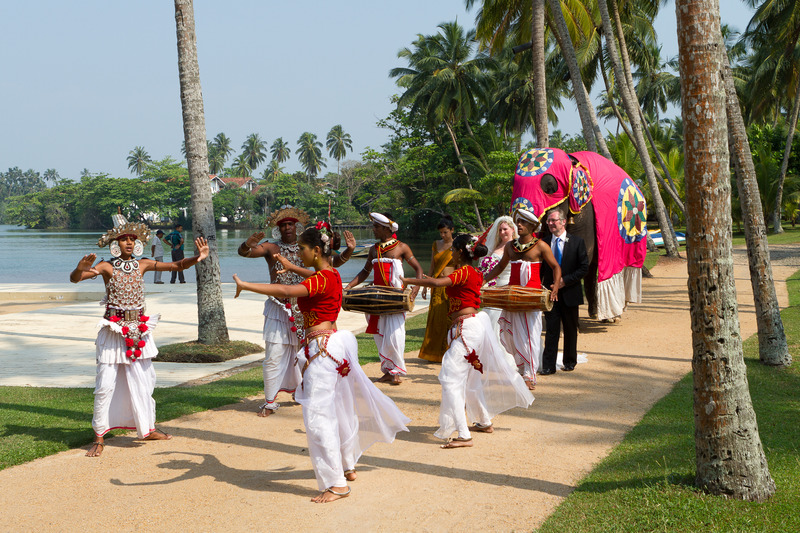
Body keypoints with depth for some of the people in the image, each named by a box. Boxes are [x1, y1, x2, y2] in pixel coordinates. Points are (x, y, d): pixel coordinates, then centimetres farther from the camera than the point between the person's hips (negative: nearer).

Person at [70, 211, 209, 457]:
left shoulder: (142, 265, 4)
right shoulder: (106, 267, -7)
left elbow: (176, 266, 2)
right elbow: (74, 278, -19)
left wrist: (196, 258, -17)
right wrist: (80, 269, -42)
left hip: (138, 329, 4)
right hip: (114, 330, -4)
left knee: (143, 380, 13)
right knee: (106, 384, -5)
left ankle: (147, 428, 28)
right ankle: (99, 437, 6)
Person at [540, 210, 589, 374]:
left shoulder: (576, 242, -2)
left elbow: (584, 267, -5)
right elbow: (540, 269, 9)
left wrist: (565, 280, -14)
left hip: (570, 293, -1)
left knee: (571, 329, 10)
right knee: (551, 329, -2)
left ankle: (570, 361, 25)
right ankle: (548, 365, -2)